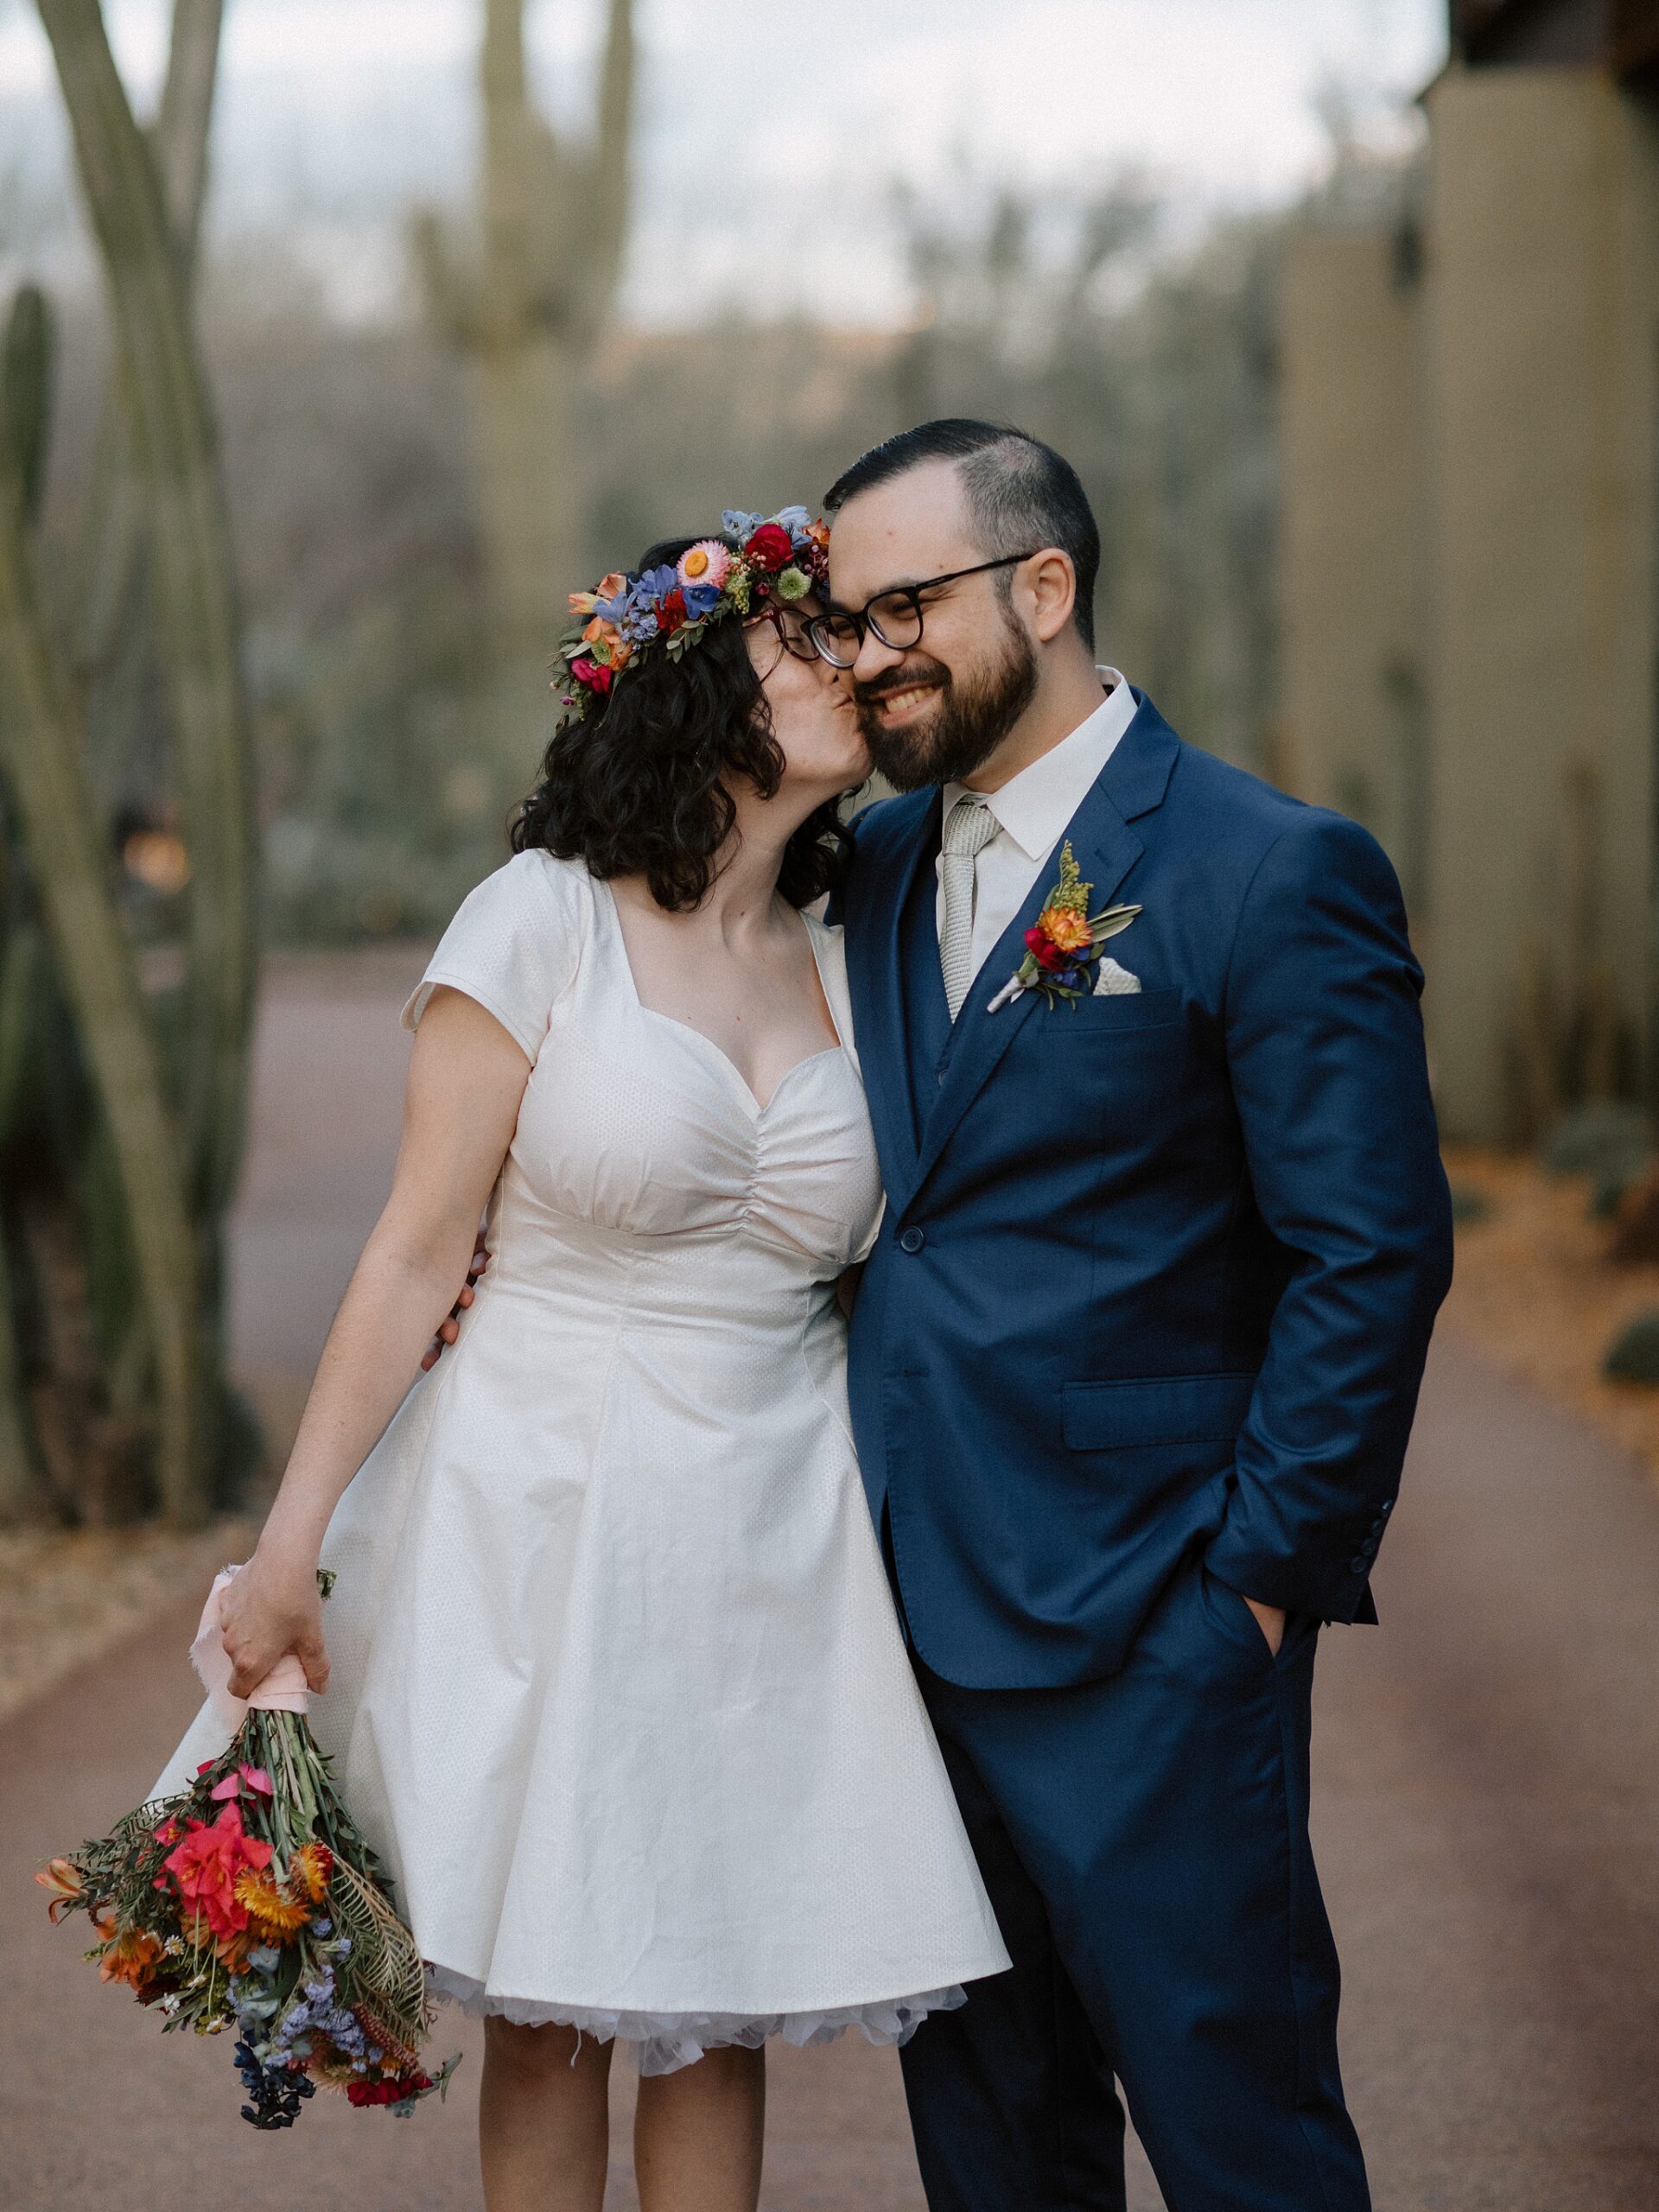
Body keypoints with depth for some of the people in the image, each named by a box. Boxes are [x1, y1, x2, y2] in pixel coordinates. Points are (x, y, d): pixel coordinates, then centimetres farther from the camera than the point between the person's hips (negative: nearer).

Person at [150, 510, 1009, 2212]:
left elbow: (858, 1273, 12)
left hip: (770, 1539, 4)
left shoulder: (843, 967, 8)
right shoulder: (545, 922, -5)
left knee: (720, 2008, 6)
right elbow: (416, 1252, -6)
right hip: (545, 1514, -4)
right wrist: (293, 1537, -9)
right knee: (546, 2007, 3)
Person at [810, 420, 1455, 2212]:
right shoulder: (873, 866, 11)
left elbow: (1373, 1258, -11)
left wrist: (1264, 1576, -12)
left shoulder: (1273, 875, -9)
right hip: (908, 1607, 7)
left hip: (1142, 1648, -6)